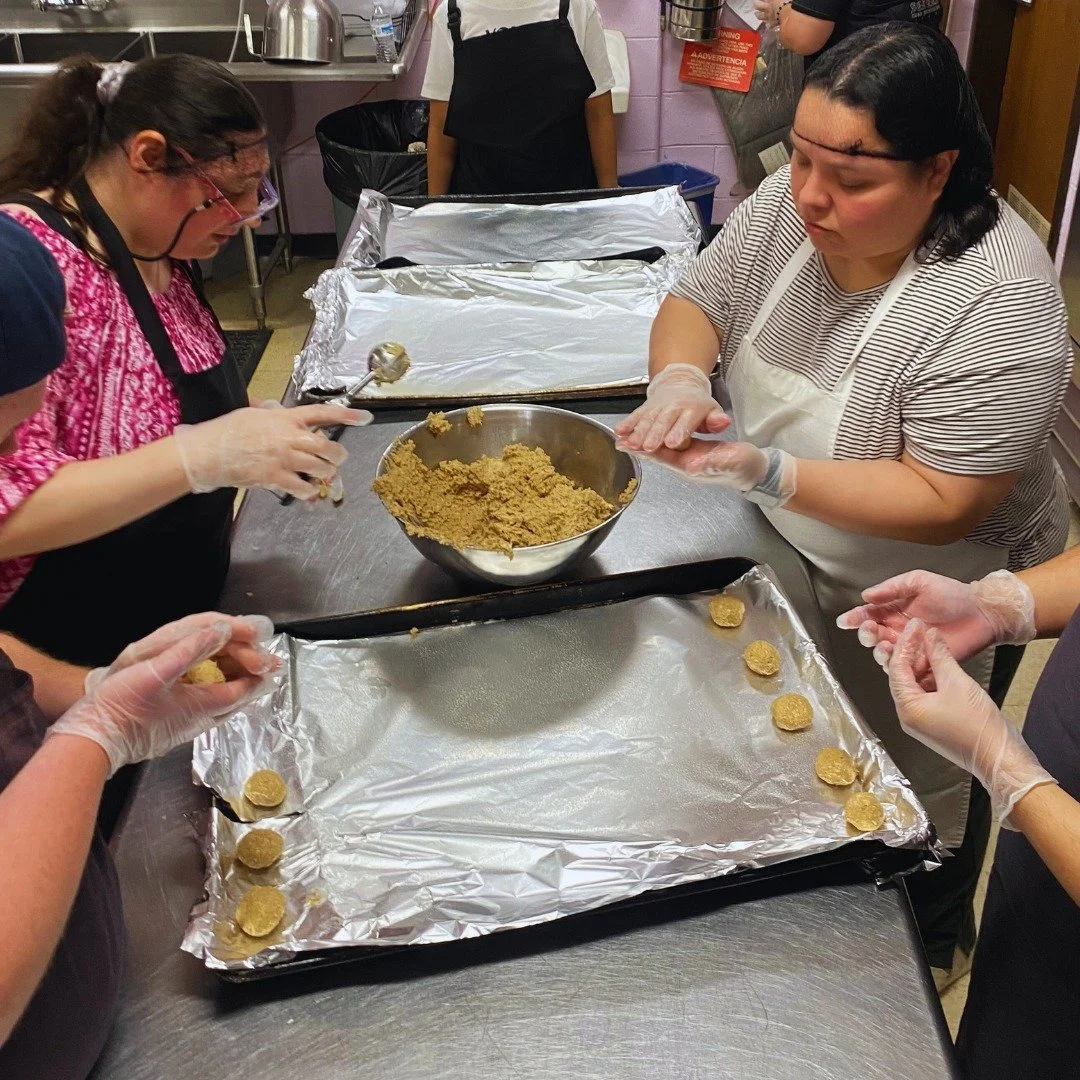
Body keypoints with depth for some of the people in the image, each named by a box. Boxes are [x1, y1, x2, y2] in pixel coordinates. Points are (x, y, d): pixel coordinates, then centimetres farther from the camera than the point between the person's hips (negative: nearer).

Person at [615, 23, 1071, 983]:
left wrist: (766, 471, -40)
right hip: (795, 555, 6)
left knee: (914, 785, 19)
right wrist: (679, 378, -27)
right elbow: (695, 305, -4)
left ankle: (933, 942, 52)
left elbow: (940, 505, -31)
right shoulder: (795, 202, -14)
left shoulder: (997, 302, -32)